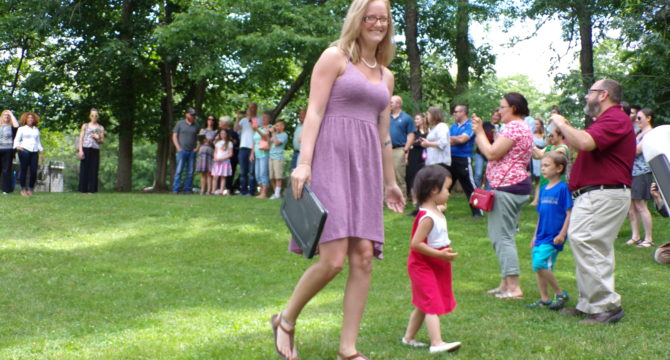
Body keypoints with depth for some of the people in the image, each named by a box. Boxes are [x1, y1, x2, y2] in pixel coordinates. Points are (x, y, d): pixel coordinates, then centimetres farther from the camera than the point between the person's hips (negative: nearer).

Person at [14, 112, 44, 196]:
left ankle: (30, 189, 7)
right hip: (24, 151, -3)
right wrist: (17, 146, -14)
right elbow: (17, 139, 5)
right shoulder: (21, 129, 11)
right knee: (24, 170, -6)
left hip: (34, 152, 3)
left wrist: (41, 150, 22)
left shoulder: (36, 130, 22)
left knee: (34, 171, -5)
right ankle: (23, 189, 1)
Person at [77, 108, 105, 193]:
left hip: (95, 150, 1)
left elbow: (102, 141, 14)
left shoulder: (100, 128, 12)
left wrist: (98, 138, -8)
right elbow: (81, 139, 6)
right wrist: (80, 150, -5)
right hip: (85, 149, -1)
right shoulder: (85, 126, 10)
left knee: (93, 170, -4)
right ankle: (83, 189, 1)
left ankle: (91, 189, 0)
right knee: (84, 169, -4)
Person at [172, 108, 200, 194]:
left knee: (190, 172, 0)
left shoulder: (196, 126, 13)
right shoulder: (180, 124, 7)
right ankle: (176, 189, -8)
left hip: (192, 152, 3)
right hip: (182, 151, -3)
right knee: (179, 170, -9)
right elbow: (174, 136, 5)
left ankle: (187, 190, 5)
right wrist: (178, 147, -5)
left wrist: (197, 147, 2)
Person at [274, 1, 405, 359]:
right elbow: (314, 112, -6)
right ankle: (286, 320, 12)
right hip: (331, 158, -6)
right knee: (333, 259, -14)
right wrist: (303, 162, -18)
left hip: (366, 167, 6)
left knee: (364, 258, -2)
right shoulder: (334, 57, 2)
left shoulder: (386, 75, 21)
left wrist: (389, 182, 26)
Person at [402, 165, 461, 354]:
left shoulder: (435, 211, 7)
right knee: (432, 304, -12)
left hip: (434, 266, 10)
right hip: (423, 266, -10)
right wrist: (440, 254, -28)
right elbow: (416, 243, -29)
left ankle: (409, 337, 28)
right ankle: (436, 343, -14)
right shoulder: (428, 217, -24)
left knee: (423, 305, 17)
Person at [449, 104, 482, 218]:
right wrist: (456, 140, -13)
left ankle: (477, 211, 1)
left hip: (464, 160, -7)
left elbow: (462, 139, -16)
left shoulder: (470, 125, -6)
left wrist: (451, 138, -1)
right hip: (450, 159, 7)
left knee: (469, 187, -5)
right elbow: (446, 141, 5)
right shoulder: (453, 126, 14)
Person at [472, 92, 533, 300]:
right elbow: (495, 153, 18)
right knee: (501, 236, 15)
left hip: (507, 187, -11)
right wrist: (479, 132, 15)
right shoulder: (522, 127, 21)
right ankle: (505, 283, 20)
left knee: (502, 237, -8)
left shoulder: (513, 127, -14)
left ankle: (513, 287, -8)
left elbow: (492, 153, -18)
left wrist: (479, 131, -6)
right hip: (515, 185, 11)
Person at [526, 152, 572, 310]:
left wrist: (562, 234, -18)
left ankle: (560, 294, -2)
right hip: (541, 236, 8)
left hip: (553, 237, -8)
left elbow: (569, 213, -12)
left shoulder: (563, 188, -10)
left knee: (540, 264, -17)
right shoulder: (544, 189, 12)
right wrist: (535, 235, 21)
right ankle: (544, 299, 17)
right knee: (537, 267, 7)